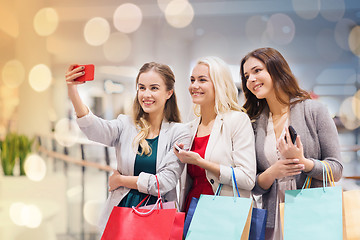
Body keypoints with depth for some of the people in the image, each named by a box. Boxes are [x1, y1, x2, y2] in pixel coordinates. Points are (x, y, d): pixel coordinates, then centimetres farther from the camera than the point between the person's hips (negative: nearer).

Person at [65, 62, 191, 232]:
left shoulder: (179, 132, 0)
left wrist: (121, 180, -3)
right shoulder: (125, 125, 4)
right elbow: (95, 130, -18)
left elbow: (165, 183, -8)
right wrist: (73, 92, -31)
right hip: (121, 213, 2)